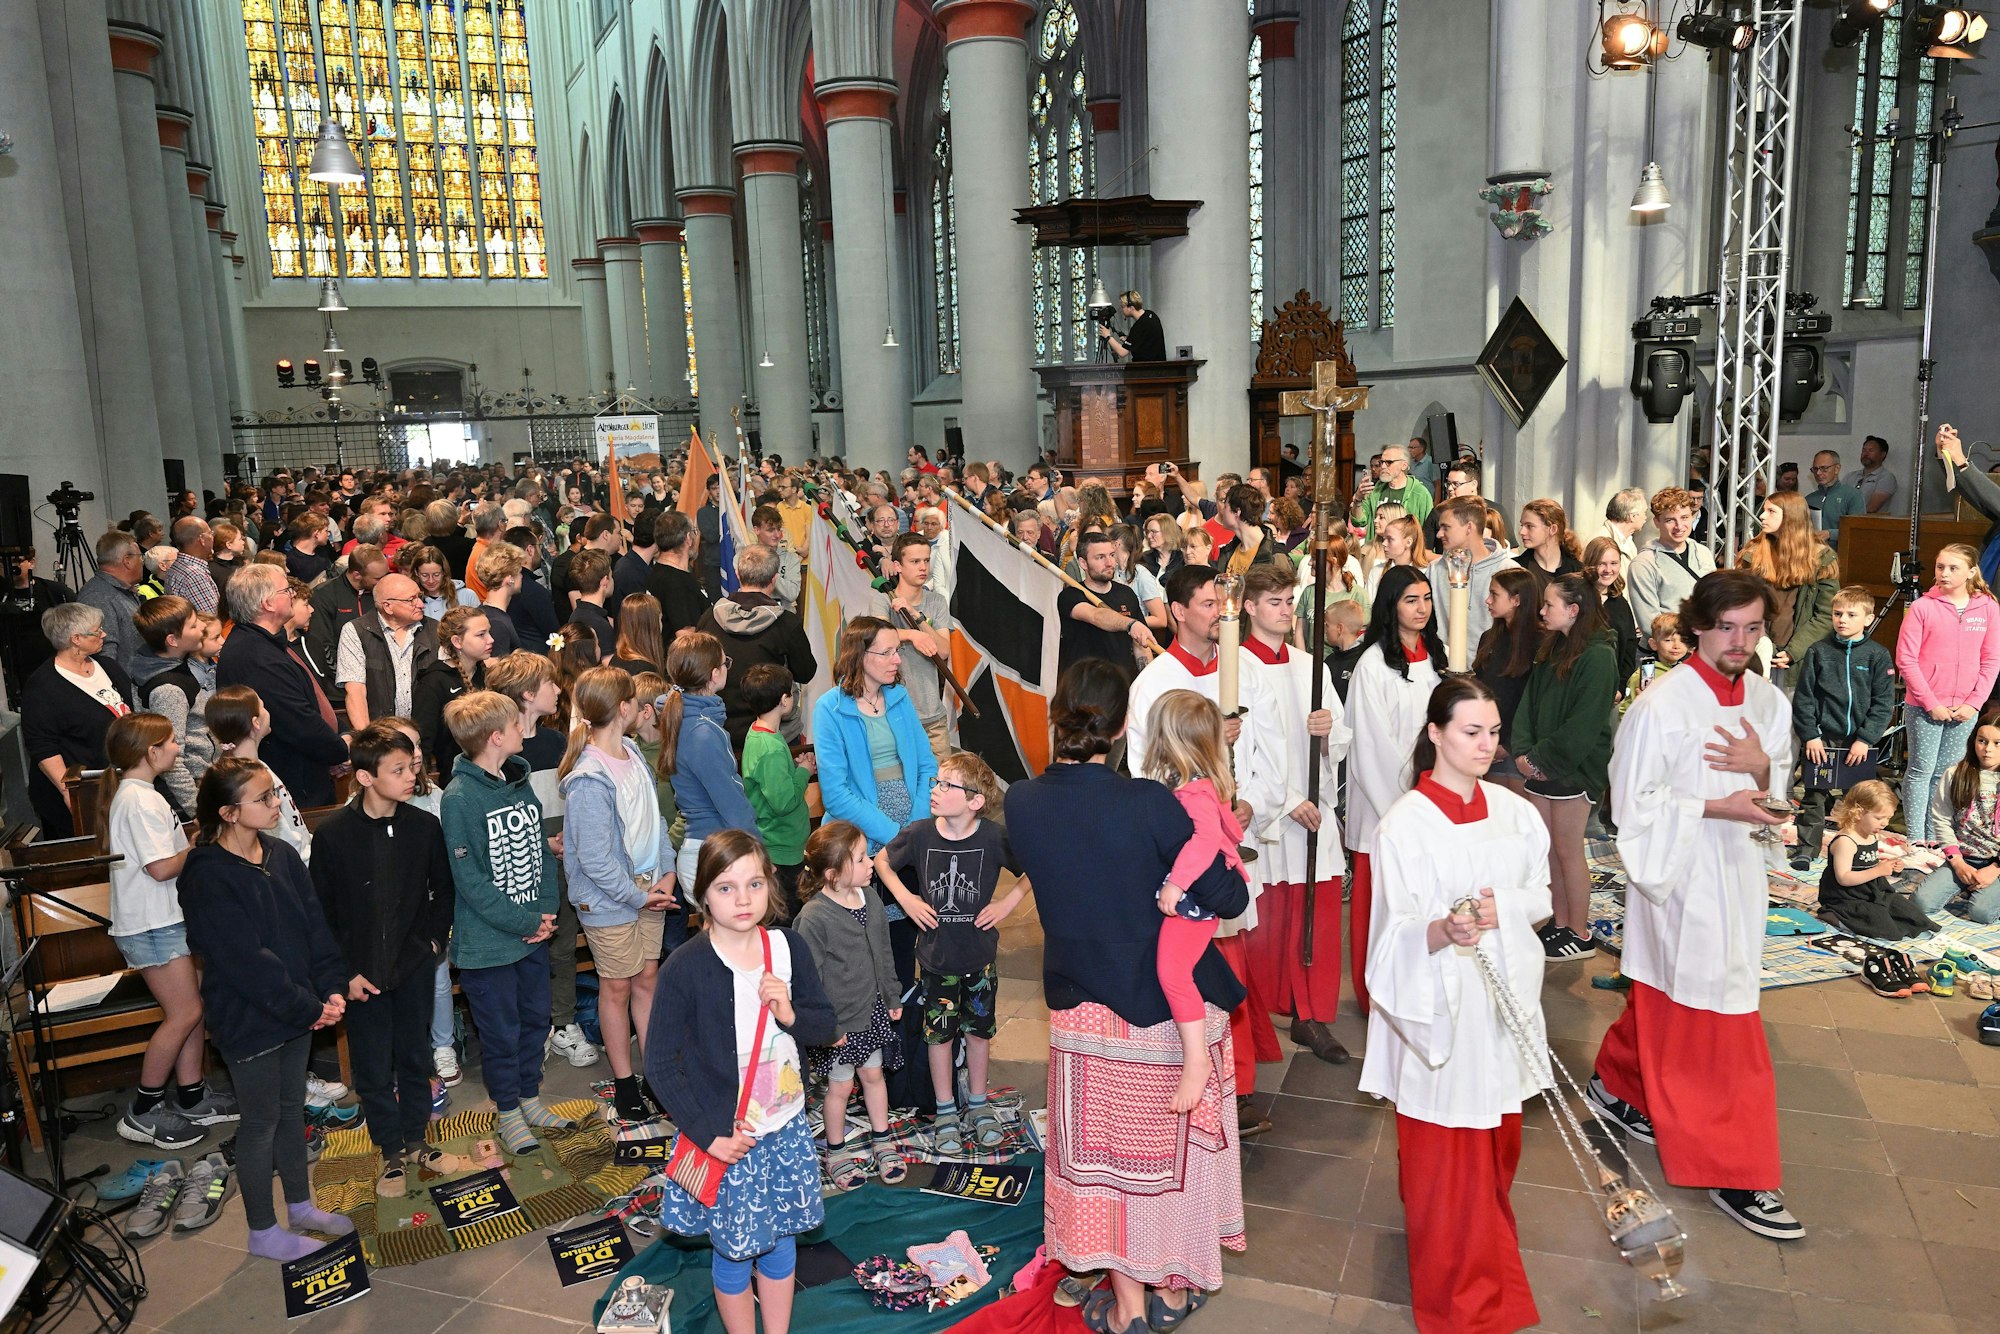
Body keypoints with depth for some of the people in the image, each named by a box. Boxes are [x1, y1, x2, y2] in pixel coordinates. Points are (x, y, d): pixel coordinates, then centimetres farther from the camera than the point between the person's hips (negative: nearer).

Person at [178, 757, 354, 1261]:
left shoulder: (281, 855, 0)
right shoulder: (208, 878, -20)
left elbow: (315, 926, 2)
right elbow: (245, 960, -22)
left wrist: (332, 990, -9)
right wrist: (308, 1008, -18)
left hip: (299, 1009, 7)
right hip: (248, 1019, -6)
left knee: (292, 1108, 19)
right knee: (262, 1122, 7)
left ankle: (300, 1207, 35)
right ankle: (262, 1231, 24)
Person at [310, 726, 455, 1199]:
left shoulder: (425, 826, -7)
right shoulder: (332, 834, -12)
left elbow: (443, 889, 8)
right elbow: (322, 912, -6)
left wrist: (434, 938, -1)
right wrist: (346, 972, -8)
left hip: (415, 966, 2)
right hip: (362, 973, -2)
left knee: (414, 1056, 15)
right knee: (373, 1068, 9)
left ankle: (415, 1138, 33)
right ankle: (391, 1152, 26)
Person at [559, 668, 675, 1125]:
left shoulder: (633, 754, 0)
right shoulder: (588, 780, -24)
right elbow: (595, 859, -23)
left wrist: (667, 872, 0)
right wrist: (639, 896, -15)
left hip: (649, 889, 7)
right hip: (609, 900, -7)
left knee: (647, 977, 15)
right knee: (617, 986, 9)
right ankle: (624, 1083, 26)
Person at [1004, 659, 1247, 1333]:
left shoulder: (1021, 802, -12)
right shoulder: (1149, 803, -24)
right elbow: (1230, 899, -17)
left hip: (1080, 1006, 2)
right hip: (1167, 1005, -2)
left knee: (1101, 1146, 19)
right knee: (1167, 1144, 19)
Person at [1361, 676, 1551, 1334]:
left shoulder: (1513, 811, 2)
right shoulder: (1404, 822, -13)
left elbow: (1541, 895, 9)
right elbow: (1398, 930, -14)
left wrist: (1501, 909, -12)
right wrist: (1444, 930, -35)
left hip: (1503, 993, 5)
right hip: (1439, 1002, -5)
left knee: (1497, 1137, 18)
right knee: (1445, 1152, 4)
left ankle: (1486, 1229, 45)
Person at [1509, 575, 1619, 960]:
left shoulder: (1598, 657, -14)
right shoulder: (1552, 650, 12)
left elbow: (1583, 724, -18)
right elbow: (1529, 703, 10)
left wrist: (1541, 757, -14)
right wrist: (1523, 752, -3)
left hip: (1574, 768, -8)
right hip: (1540, 766, 8)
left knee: (1567, 849, 1)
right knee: (1546, 847, 11)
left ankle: (1579, 934, 13)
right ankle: (1561, 923, 23)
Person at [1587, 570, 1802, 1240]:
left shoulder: (1768, 701, 3)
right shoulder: (1661, 703, -17)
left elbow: (1776, 792, 11)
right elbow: (1633, 802, -14)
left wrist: (1762, 769, -10)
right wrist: (1716, 808, -21)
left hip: (1738, 870, 7)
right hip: (1679, 875, -7)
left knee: (1667, 999, 20)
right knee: (1706, 1017, 0)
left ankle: (1617, 1084, 42)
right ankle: (1731, 1172, 12)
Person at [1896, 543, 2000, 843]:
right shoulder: (1922, 607, -6)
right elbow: (1906, 659, -8)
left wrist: (1974, 703, -5)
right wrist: (1931, 703, -11)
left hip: (1965, 710, 3)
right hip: (1924, 707, -3)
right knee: (1921, 771, 1)